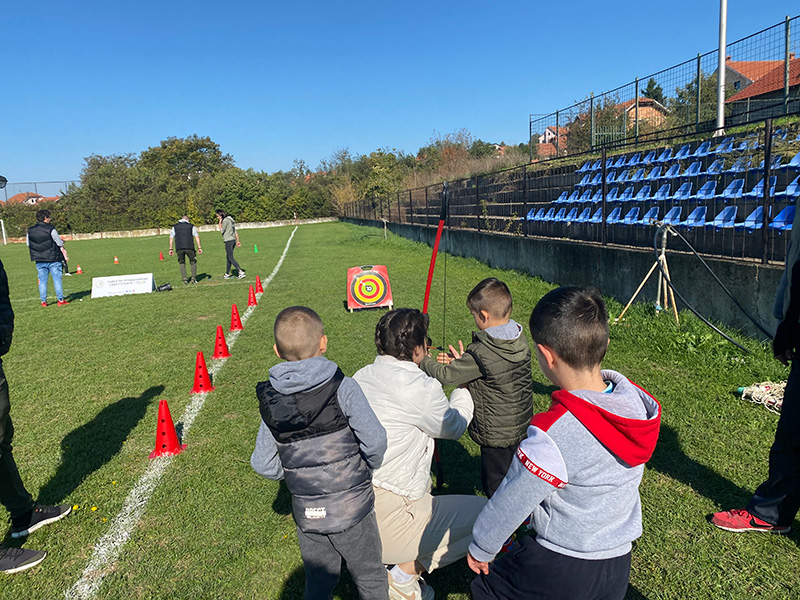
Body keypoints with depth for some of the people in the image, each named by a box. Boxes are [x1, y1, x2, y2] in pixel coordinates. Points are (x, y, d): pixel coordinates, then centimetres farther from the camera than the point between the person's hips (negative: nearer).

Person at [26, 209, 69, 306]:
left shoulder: (30, 231, 5)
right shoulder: (51, 229, -11)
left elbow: (28, 244, 14)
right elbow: (60, 244, -6)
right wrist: (65, 255, 7)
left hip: (39, 260, 4)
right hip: (53, 259, -4)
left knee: (42, 280, 10)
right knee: (57, 279, 2)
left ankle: (43, 301, 11)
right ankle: (61, 300, 3)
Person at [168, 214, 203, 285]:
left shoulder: (175, 227, 18)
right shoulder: (191, 226, 13)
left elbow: (171, 238, 11)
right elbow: (197, 236, 3)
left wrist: (170, 249, 11)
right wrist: (199, 247, 0)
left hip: (179, 248, 1)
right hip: (189, 247, -1)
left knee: (182, 263, 12)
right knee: (193, 262, 13)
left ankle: (184, 279, 1)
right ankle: (193, 279, 4)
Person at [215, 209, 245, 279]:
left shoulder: (225, 220, -11)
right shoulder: (230, 220, 17)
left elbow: (221, 231, -10)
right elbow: (235, 232, 18)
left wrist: (220, 222, -5)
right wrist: (238, 241, 19)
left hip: (229, 241, -10)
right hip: (233, 240, 10)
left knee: (231, 258, -9)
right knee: (228, 257, 16)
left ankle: (241, 272, -17)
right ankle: (227, 274, 23)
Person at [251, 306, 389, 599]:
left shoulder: (271, 401, -6)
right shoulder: (343, 388, -18)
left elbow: (263, 465, -3)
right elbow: (375, 441, -19)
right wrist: (368, 467, 1)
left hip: (306, 513, 4)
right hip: (352, 507, -3)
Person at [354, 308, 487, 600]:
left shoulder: (361, 377, 4)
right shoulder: (421, 388, -18)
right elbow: (454, 427, 1)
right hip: (386, 520, -8)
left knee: (425, 479, 32)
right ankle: (406, 573, 4)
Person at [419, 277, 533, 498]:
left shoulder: (481, 353, -28)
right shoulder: (520, 340, -5)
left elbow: (446, 376, -20)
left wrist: (423, 361, -2)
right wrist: (462, 361, 3)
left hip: (496, 435, -8)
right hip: (522, 427, 8)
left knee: (496, 489, 12)